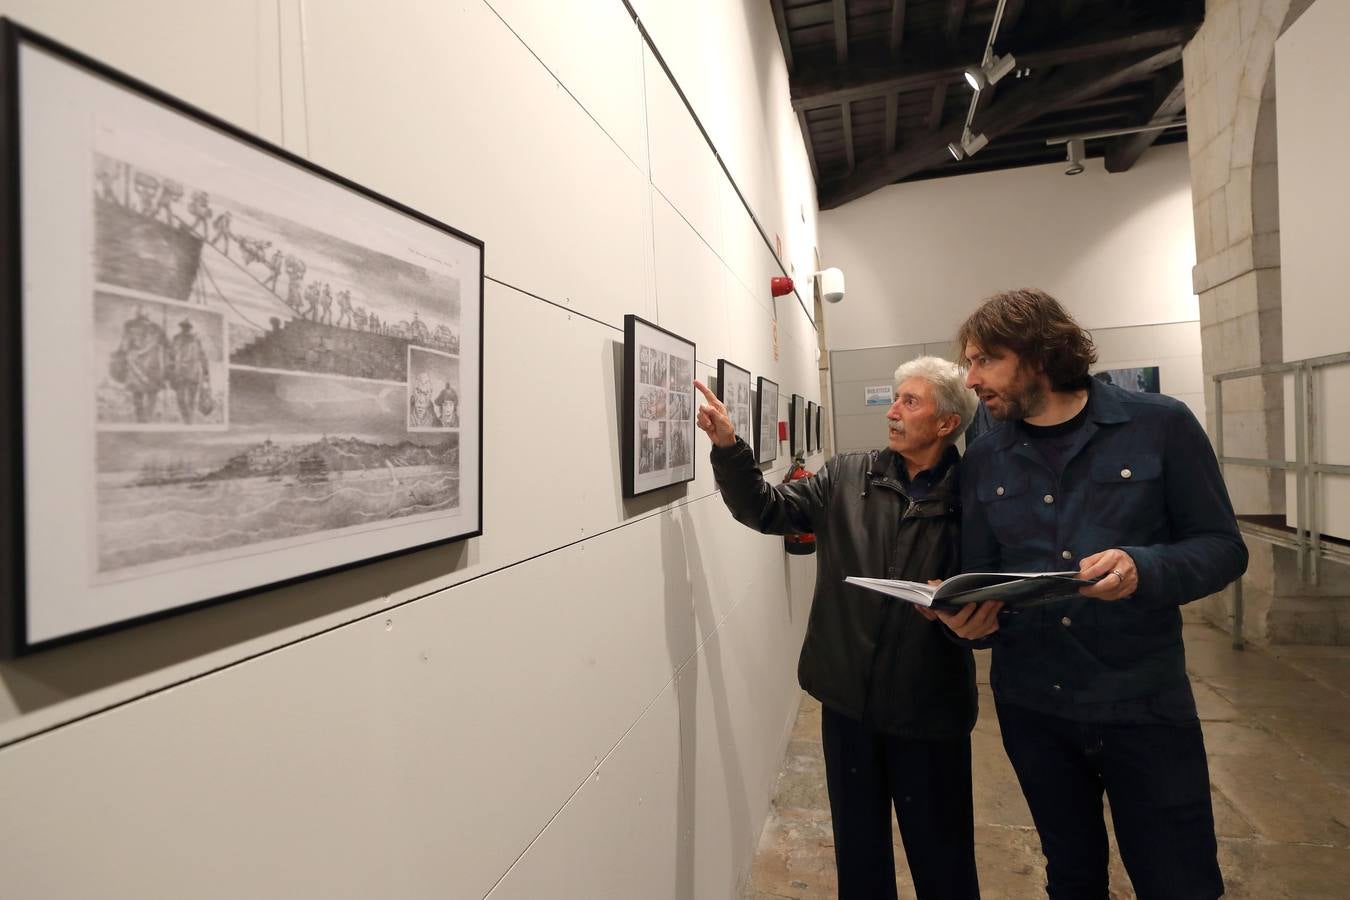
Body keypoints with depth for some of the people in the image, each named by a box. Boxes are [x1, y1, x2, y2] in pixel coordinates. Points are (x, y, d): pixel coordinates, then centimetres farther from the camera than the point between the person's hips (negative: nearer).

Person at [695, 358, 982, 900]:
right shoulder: (846, 478, -1)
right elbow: (766, 509, -2)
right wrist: (727, 446, -14)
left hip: (928, 707, -2)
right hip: (848, 697, 2)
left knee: (941, 856, 18)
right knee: (857, 847, 22)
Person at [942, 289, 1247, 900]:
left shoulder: (1160, 425, -7)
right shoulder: (983, 460, 1)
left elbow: (1223, 547, -5)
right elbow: (978, 576, 5)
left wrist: (1143, 569, -25)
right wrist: (969, 619, -17)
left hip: (1143, 702, -2)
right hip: (1031, 706, 3)